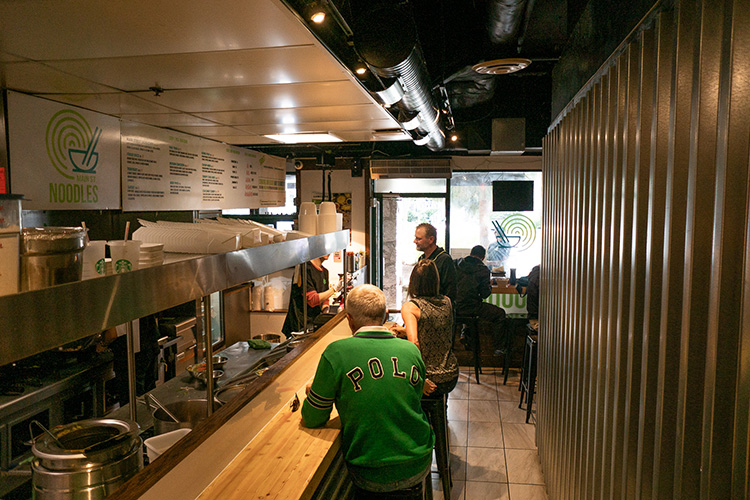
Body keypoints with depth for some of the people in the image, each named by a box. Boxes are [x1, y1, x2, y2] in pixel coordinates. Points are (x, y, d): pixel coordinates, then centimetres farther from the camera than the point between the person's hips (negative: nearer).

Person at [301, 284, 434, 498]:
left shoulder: (336, 353, -15)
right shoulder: (411, 350, -5)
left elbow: (312, 420, -6)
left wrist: (314, 393, 17)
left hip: (371, 478, -3)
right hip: (419, 468, 3)